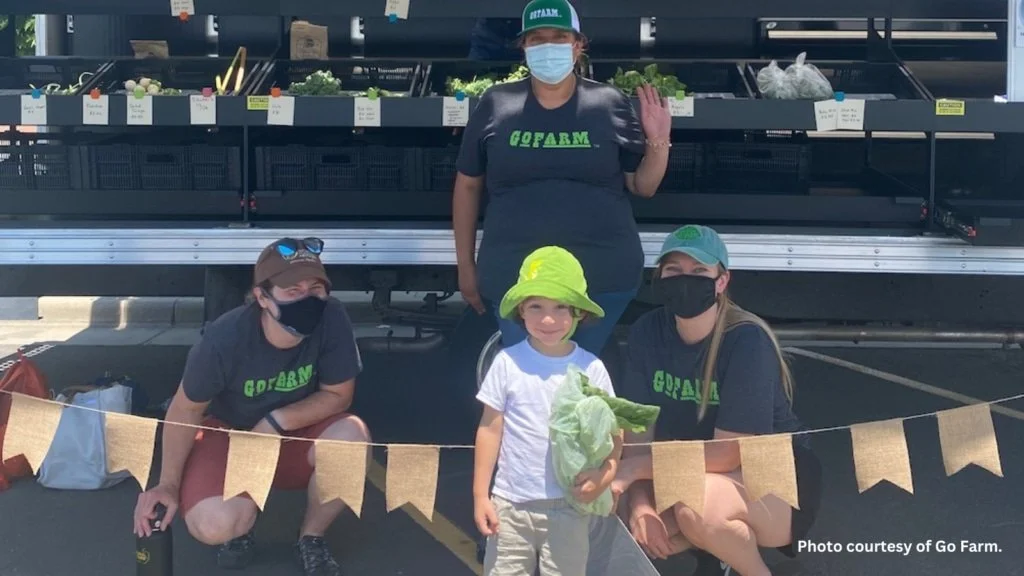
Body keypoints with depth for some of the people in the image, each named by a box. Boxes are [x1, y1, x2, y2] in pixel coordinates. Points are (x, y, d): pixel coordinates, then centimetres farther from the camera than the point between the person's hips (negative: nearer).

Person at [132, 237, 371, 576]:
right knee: (213, 525, -30)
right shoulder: (226, 338, -30)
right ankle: (241, 525, 13)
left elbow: (338, 395, -15)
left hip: (299, 431, 2)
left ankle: (311, 539, -2)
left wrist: (276, 422, -27)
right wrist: (168, 484, -19)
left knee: (353, 437, -31)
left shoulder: (331, 319, -26)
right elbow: (186, 410, -15)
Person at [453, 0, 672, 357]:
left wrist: (658, 141, -11)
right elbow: (468, 185, 9)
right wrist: (466, 265, 9)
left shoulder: (611, 104, 1)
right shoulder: (495, 106, 2)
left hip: (604, 275, 0)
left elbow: (643, 187, 7)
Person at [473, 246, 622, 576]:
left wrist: (606, 472, -18)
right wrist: (480, 495, -1)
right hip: (511, 504, 0)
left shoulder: (591, 368, -4)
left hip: (569, 506, 0)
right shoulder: (508, 362, -5)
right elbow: (490, 430, 0)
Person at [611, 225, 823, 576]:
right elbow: (639, 431, -9)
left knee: (696, 505, -35)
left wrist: (632, 469, -28)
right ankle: (722, 544, 11)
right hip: (701, 477, 6)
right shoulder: (648, 332, -10)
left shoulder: (747, 340, -24)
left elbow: (728, 453, -26)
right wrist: (639, 503, -26)